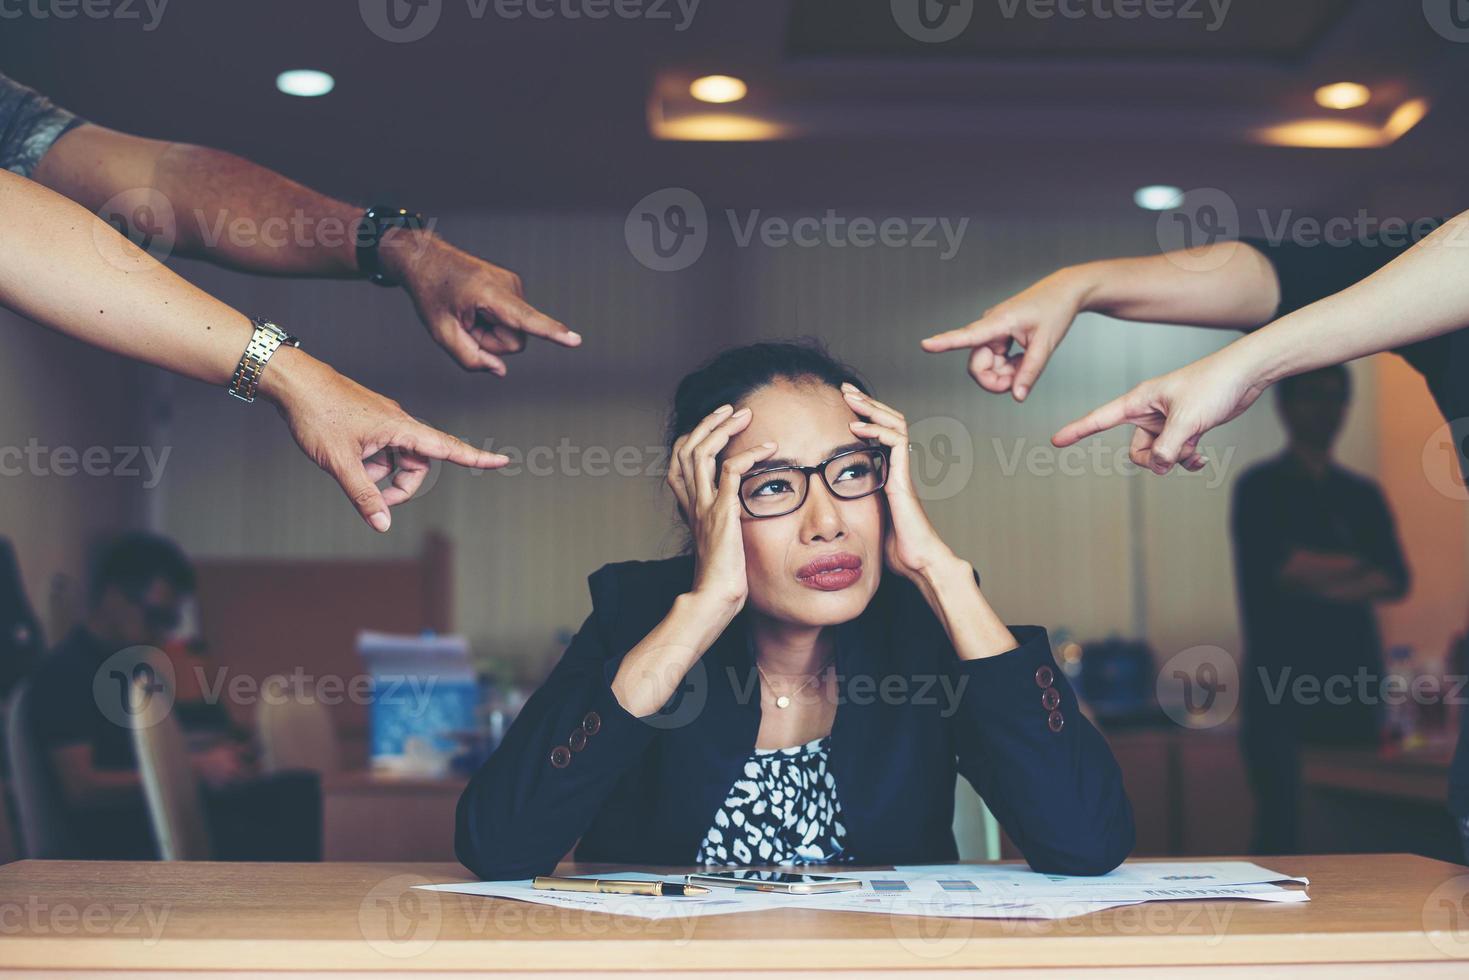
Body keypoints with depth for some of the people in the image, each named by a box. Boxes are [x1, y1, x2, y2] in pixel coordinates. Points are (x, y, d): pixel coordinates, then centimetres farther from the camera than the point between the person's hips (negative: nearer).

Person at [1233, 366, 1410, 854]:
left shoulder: (1363, 494, 17)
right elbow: (1277, 569, -11)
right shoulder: (1260, 487, 2)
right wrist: (1359, 566, 2)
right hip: (1282, 681, -4)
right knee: (1281, 821, -8)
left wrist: (1322, 580, -12)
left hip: (1353, 678, 5)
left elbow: (1397, 580, 6)